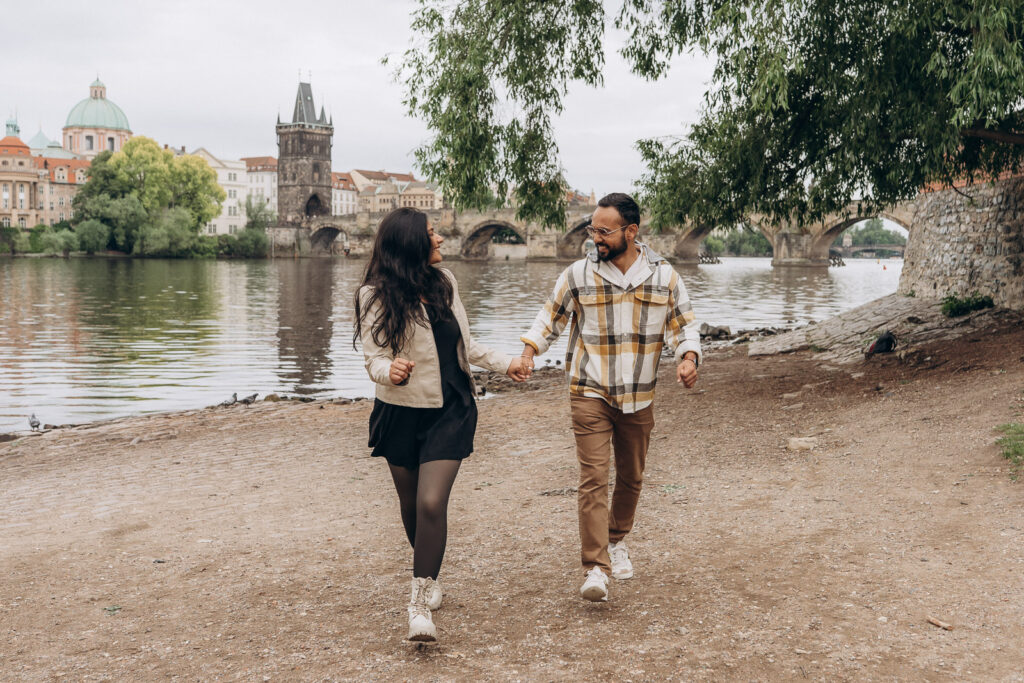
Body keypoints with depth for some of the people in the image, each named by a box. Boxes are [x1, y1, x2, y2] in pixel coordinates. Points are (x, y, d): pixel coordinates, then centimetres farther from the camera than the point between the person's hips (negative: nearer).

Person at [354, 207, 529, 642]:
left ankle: (420, 604, -7)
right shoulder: (376, 295, -11)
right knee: (411, 504, 14)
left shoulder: (443, 282, 3)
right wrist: (391, 372, -37)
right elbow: (374, 358, -15)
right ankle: (429, 577, 41)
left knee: (432, 503, -13)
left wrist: (504, 364, 18)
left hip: (450, 411, 1)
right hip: (401, 414, -1)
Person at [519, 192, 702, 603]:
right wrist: (528, 350, -9)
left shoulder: (664, 277, -1)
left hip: (638, 398, 2)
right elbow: (550, 319, 7)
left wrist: (688, 358, -14)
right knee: (593, 479, -12)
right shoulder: (577, 275, -4)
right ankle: (595, 569, -12)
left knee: (631, 477, 16)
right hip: (589, 395, -2)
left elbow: (684, 326, 5)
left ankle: (617, 541, 41)